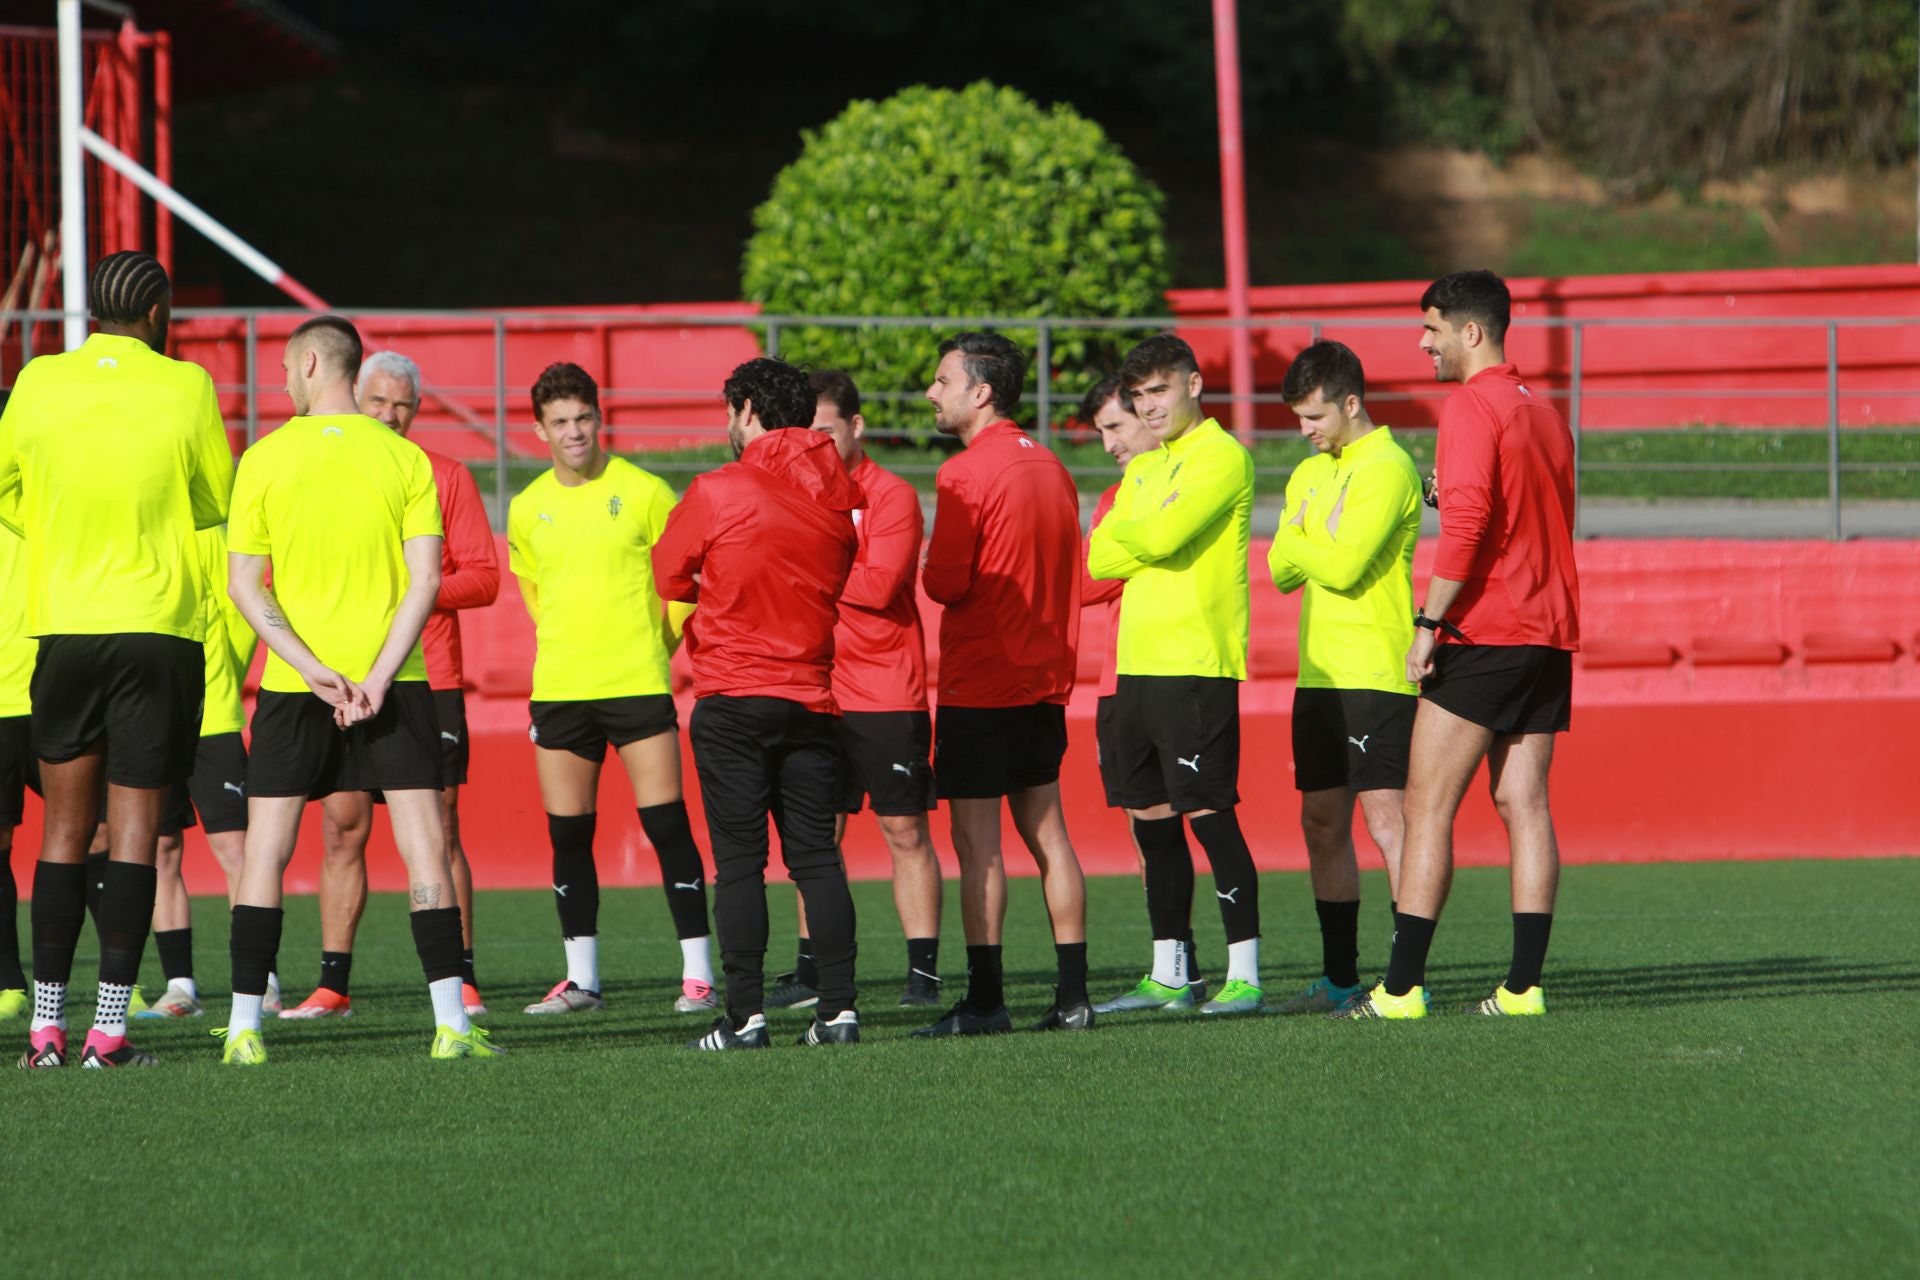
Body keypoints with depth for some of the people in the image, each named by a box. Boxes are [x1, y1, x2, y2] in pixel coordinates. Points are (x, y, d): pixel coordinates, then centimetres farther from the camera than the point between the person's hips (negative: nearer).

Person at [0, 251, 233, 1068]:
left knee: (66, 827, 9)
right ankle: (109, 1029, -5)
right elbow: (218, 501, 5)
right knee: (136, 824, 0)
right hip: (158, 626, -2)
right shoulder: (184, 388, -6)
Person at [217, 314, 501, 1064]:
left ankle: (245, 1027, 3)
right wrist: (377, 678, -9)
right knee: (423, 847, 1)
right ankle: (450, 1023, -6)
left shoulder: (265, 460, -1)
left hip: (292, 688, 0)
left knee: (266, 852, 6)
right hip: (392, 680, 0)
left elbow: (243, 584, -4)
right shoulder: (405, 460, 1)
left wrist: (310, 668, -9)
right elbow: (425, 581, -6)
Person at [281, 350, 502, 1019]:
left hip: (427, 682, -2)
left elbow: (483, 578, 0)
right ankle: (332, 984, 5)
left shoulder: (446, 477, 5)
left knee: (438, 831, -3)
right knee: (342, 831, 2)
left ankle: (461, 981, -1)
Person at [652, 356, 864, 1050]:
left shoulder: (717, 493, -9)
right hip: (814, 699, 4)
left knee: (739, 862, -3)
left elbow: (669, 576, 3)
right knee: (818, 857, 6)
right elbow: (857, 582, 13)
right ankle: (837, 1007, 1)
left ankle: (745, 1014, -6)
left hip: (734, 701, -4)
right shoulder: (840, 493, 5)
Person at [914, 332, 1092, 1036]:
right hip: (1044, 680, 8)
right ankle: (1072, 996, 7)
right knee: (1046, 833, 9)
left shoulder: (965, 473, -14)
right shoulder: (1051, 468, 11)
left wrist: (926, 566, 4)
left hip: (979, 684, -8)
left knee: (977, 844, -5)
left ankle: (985, 999, -7)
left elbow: (946, 583, -16)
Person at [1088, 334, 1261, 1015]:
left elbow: (1162, 535, -17)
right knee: (1151, 819, 10)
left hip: (1198, 665, -8)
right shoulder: (1143, 469, 20)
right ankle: (1169, 975, 16)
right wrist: (1150, 542, -6)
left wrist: (1124, 531, 3)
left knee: (1208, 814, -10)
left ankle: (1245, 973, -8)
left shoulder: (1221, 457, -6)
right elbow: (1099, 557, 11)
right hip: (1139, 665, 8)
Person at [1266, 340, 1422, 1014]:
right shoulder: (1310, 474, 18)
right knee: (1322, 824, 9)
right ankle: (1340, 977, 15)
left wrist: (1298, 544, 1)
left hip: (1376, 674, -9)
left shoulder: (1387, 468, -9)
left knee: (1385, 819, -12)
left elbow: (1342, 567, -17)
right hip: (1319, 674, 9)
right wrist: (1312, 547, -9)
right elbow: (1282, 570, 12)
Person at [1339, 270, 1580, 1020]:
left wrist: (1429, 621, -17)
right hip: (1549, 636, 8)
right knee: (1524, 804, 5)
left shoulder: (1471, 407, -10)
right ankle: (1524, 983, 0)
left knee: (1428, 806, -5)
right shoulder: (1542, 411, 17)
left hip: (1484, 633, -8)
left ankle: (1402, 986, -9)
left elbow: (1466, 522, -20)